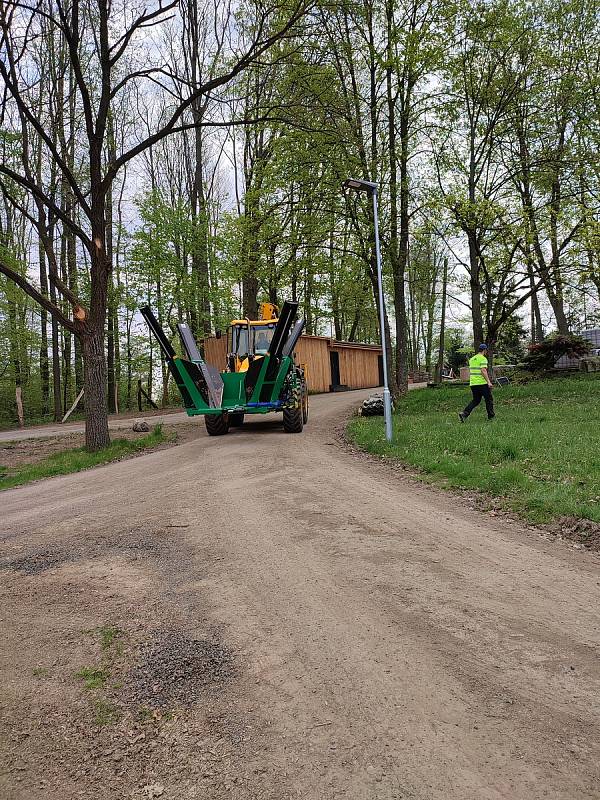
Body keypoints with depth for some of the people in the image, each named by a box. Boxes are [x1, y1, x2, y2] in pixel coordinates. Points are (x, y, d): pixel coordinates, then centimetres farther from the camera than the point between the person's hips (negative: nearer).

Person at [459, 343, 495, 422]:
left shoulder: (472, 359, 15)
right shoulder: (483, 359, -9)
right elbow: (483, 371, -20)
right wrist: (488, 382, -20)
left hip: (473, 383, 7)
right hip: (482, 383, -7)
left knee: (475, 400, 12)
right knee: (488, 399, 7)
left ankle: (464, 413, -6)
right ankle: (491, 417, 15)